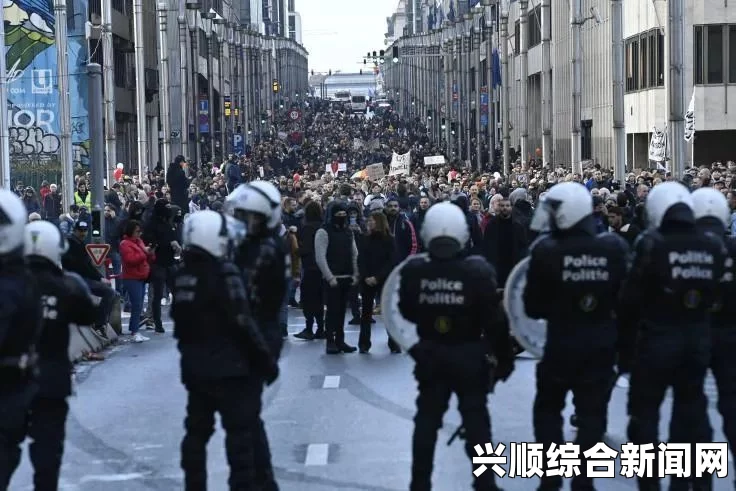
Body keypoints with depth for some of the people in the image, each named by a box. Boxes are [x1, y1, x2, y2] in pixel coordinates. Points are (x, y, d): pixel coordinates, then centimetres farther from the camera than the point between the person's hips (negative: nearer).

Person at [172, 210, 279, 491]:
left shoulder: (181, 276, 4)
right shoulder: (224, 273, -17)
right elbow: (243, 324, -18)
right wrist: (266, 359, -11)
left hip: (194, 367, 7)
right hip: (229, 367, -7)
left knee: (197, 430, 14)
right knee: (240, 431, -1)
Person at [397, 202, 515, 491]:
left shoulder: (413, 271, -11)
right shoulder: (478, 271, -17)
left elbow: (407, 313, 2)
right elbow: (493, 321, -14)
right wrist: (504, 357, -3)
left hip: (430, 356, 2)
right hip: (469, 357, -2)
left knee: (427, 420, 12)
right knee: (476, 421, 8)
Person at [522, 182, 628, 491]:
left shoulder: (546, 251, -15)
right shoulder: (614, 248, -7)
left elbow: (533, 307, -8)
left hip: (562, 340, -2)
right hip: (602, 341, 2)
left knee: (548, 408, 16)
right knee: (592, 412, 11)